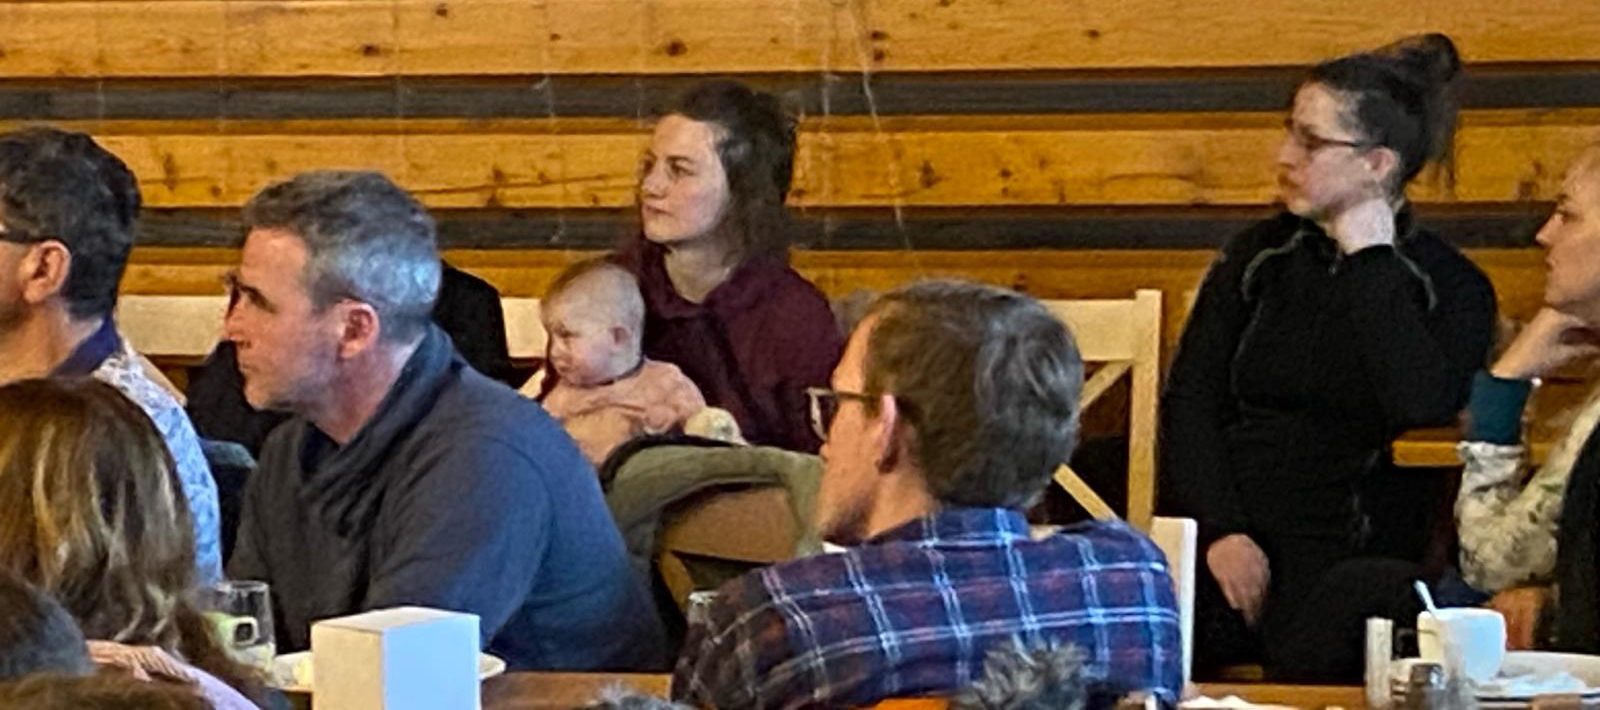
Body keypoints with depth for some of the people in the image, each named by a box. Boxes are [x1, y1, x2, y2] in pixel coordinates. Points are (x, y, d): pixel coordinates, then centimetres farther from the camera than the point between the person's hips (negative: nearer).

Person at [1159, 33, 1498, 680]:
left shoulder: (1451, 287, 5)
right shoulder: (1259, 257, 14)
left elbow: (1422, 407, -16)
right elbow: (1188, 402, 7)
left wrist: (1370, 257, -7)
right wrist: (1220, 532, -10)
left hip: (1350, 555, -2)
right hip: (1230, 542, 2)